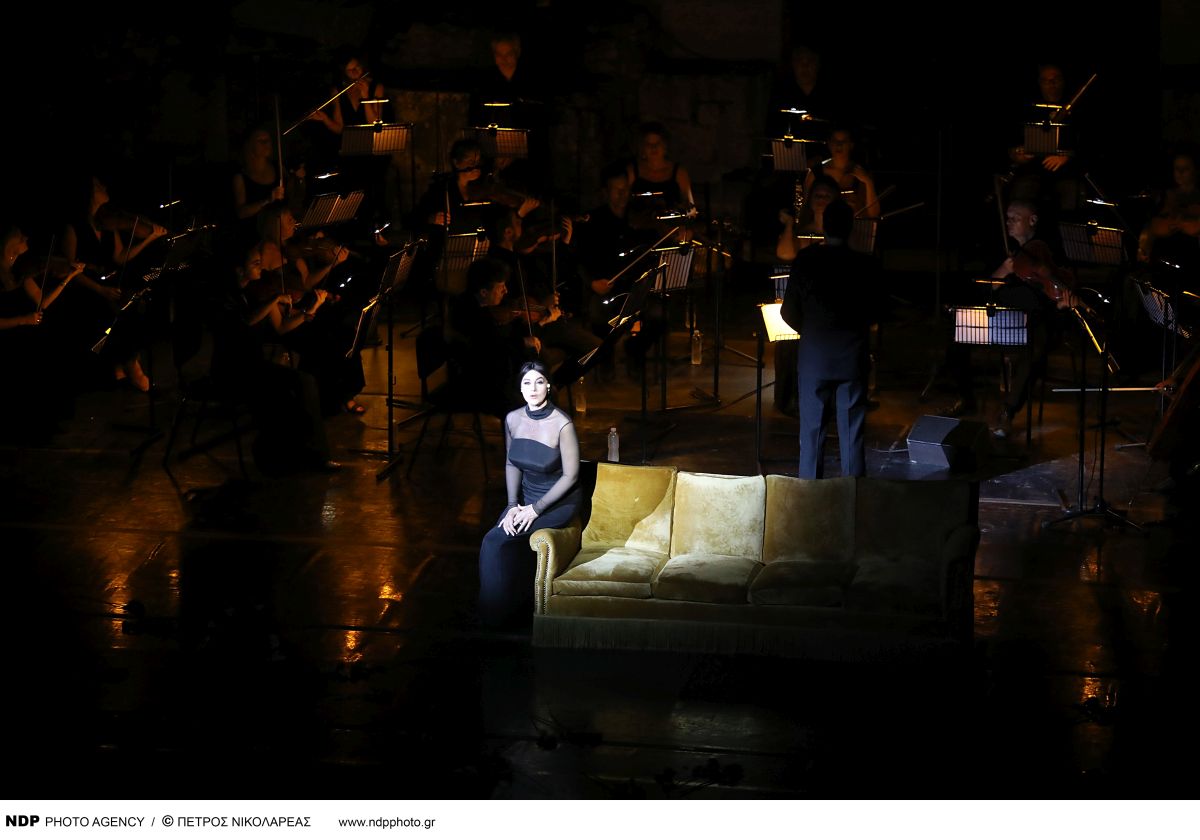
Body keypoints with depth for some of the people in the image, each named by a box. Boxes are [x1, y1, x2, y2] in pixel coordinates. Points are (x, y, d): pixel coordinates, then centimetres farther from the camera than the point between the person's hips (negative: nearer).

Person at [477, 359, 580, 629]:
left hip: (559, 501, -6)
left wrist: (535, 509, -18)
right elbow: (511, 465, 6)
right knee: (495, 542, -18)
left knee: (497, 541, -20)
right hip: (526, 495, 6)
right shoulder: (513, 419, -4)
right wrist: (513, 505, -7)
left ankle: (502, 613, 0)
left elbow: (570, 476, -17)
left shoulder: (562, 424, -22)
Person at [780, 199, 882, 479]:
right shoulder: (865, 264, -6)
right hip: (853, 356, 0)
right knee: (852, 430, 6)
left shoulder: (805, 260, -7)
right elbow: (874, 312, 3)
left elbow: (788, 312, -3)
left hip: (814, 354, 0)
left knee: (812, 430, 6)